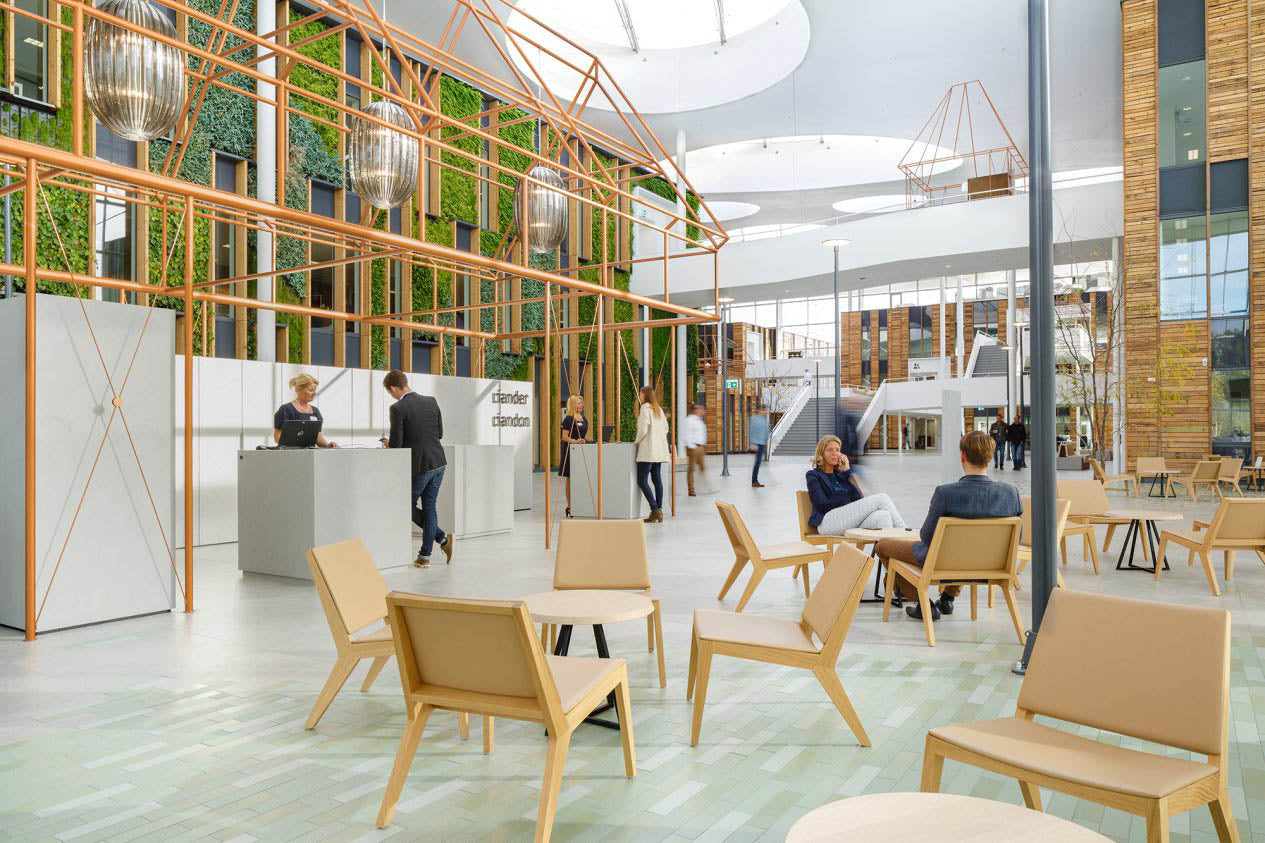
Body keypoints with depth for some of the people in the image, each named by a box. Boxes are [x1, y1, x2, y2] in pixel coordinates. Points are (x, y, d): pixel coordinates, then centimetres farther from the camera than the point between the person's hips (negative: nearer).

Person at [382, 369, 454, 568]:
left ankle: (442, 538, 4)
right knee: (429, 507, 13)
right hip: (438, 463, 6)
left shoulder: (398, 408, -13)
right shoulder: (431, 401, 5)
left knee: (409, 506, 14)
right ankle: (424, 556, 13)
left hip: (418, 466, -6)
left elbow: (396, 444, -14)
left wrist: (390, 444, 9)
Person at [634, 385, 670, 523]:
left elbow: (643, 428, -16)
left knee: (642, 480, -7)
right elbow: (665, 428, 18)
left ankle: (655, 510, -14)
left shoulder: (645, 408, -9)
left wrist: (637, 441, -2)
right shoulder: (658, 409, 16)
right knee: (657, 479, 8)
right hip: (659, 449, 9)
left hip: (648, 449, -9)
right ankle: (659, 511, 8)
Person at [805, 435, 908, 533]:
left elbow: (859, 498, 8)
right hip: (827, 522, -5)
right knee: (881, 498, -19)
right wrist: (848, 501, -2)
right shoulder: (813, 476, 11)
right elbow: (823, 505, -4)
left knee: (883, 515, -29)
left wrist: (848, 471, 6)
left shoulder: (840, 474, 25)